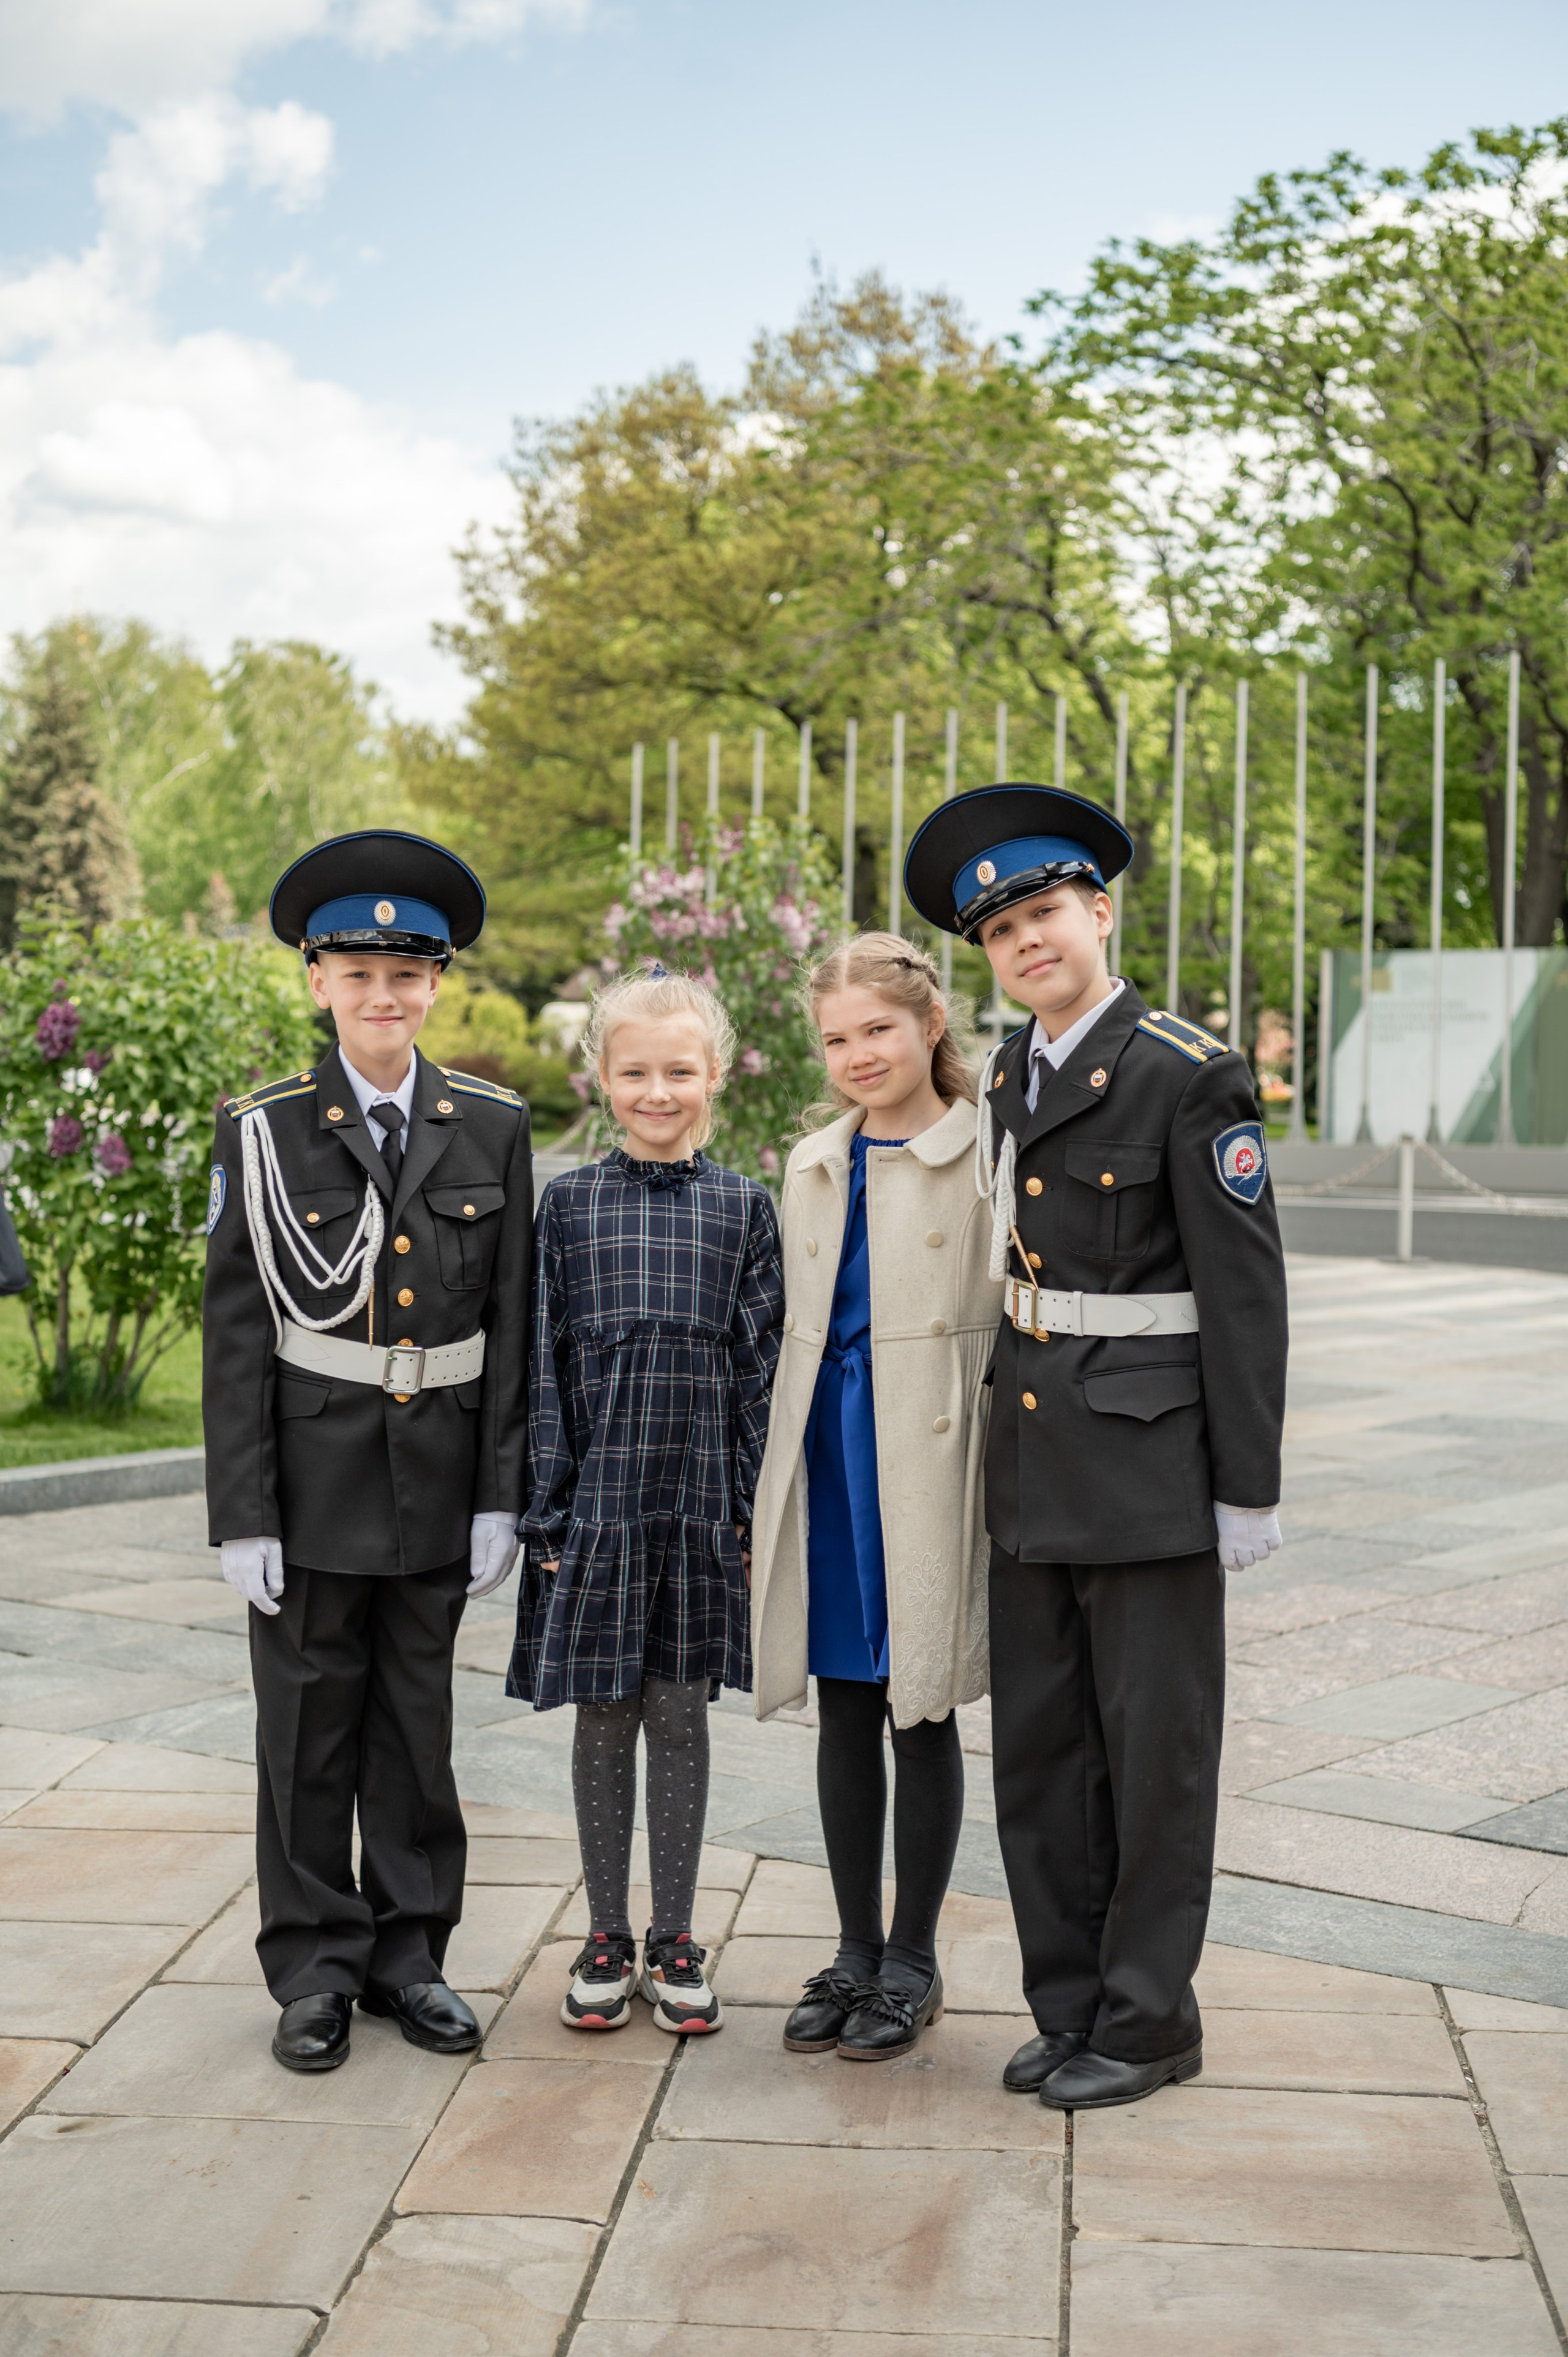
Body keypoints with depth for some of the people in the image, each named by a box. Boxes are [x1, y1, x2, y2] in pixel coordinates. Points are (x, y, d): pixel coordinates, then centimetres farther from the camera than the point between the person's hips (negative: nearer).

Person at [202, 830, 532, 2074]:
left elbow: (509, 1322, 3)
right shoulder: (265, 1131, -4)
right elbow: (236, 1335, -4)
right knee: (309, 1732, 8)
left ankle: (410, 1950, 26)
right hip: (312, 1483, -1)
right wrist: (244, 1515, -8)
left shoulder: (492, 1127, 2)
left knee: (419, 1728, 12)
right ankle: (316, 1968, 22)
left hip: (440, 1485, 2)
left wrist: (501, 1495, 0)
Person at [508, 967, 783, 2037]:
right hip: (598, 1496, 0)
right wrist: (549, 1509, -3)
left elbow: (761, 1364, 3)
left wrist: (757, 1509, -1)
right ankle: (608, 1939, 21)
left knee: (680, 1716, 8)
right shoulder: (570, 1203, 1)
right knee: (604, 1718, 8)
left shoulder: (742, 1206, 2)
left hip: (700, 1498, 0)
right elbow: (546, 1362, 2)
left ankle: (677, 1942, 20)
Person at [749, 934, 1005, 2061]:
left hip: (926, 1462, -5)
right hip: (828, 1454, 5)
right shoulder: (815, 1166, 12)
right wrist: (775, 1483, 15)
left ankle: (913, 1962, 19)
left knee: (921, 1710, 5)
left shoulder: (986, 1156, -7)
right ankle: (856, 1952, 24)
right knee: (845, 1706, 11)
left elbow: (1020, 1327, -8)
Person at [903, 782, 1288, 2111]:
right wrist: (1011, 1424, 12)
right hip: (1033, 1462, 7)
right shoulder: (1009, 1076, 12)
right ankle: (1071, 2005, 26)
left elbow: (1245, 1289, -12)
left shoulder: (1188, 1075, -10)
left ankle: (1150, 2022, 17)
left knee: (1156, 1749, 4)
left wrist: (1248, 1489, -13)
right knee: (1038, 1745, 13)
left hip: (1149, 1456, -7)